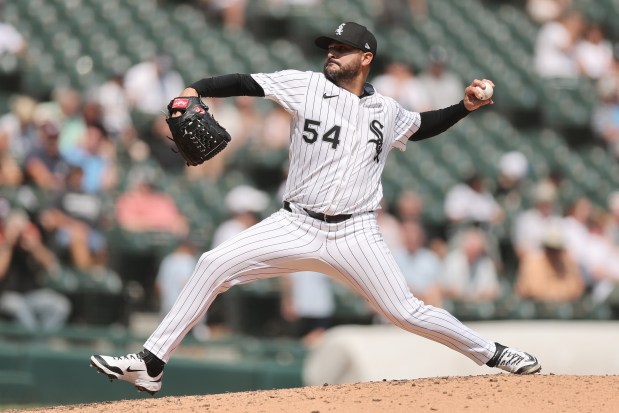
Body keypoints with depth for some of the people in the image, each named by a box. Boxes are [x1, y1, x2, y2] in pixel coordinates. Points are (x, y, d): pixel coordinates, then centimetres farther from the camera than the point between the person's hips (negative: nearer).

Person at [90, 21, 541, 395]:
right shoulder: (306, 86, 0)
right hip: (297, 226, 0)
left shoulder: (387, 111, 8)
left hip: (355, 236, 0)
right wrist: (195, 90, -23)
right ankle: (150, 365, -10)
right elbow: (243, 83, -7)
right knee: (215, 265, -14)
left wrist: (464, 107, 14)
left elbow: (422, 126, 29)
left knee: (405, 312, -4)